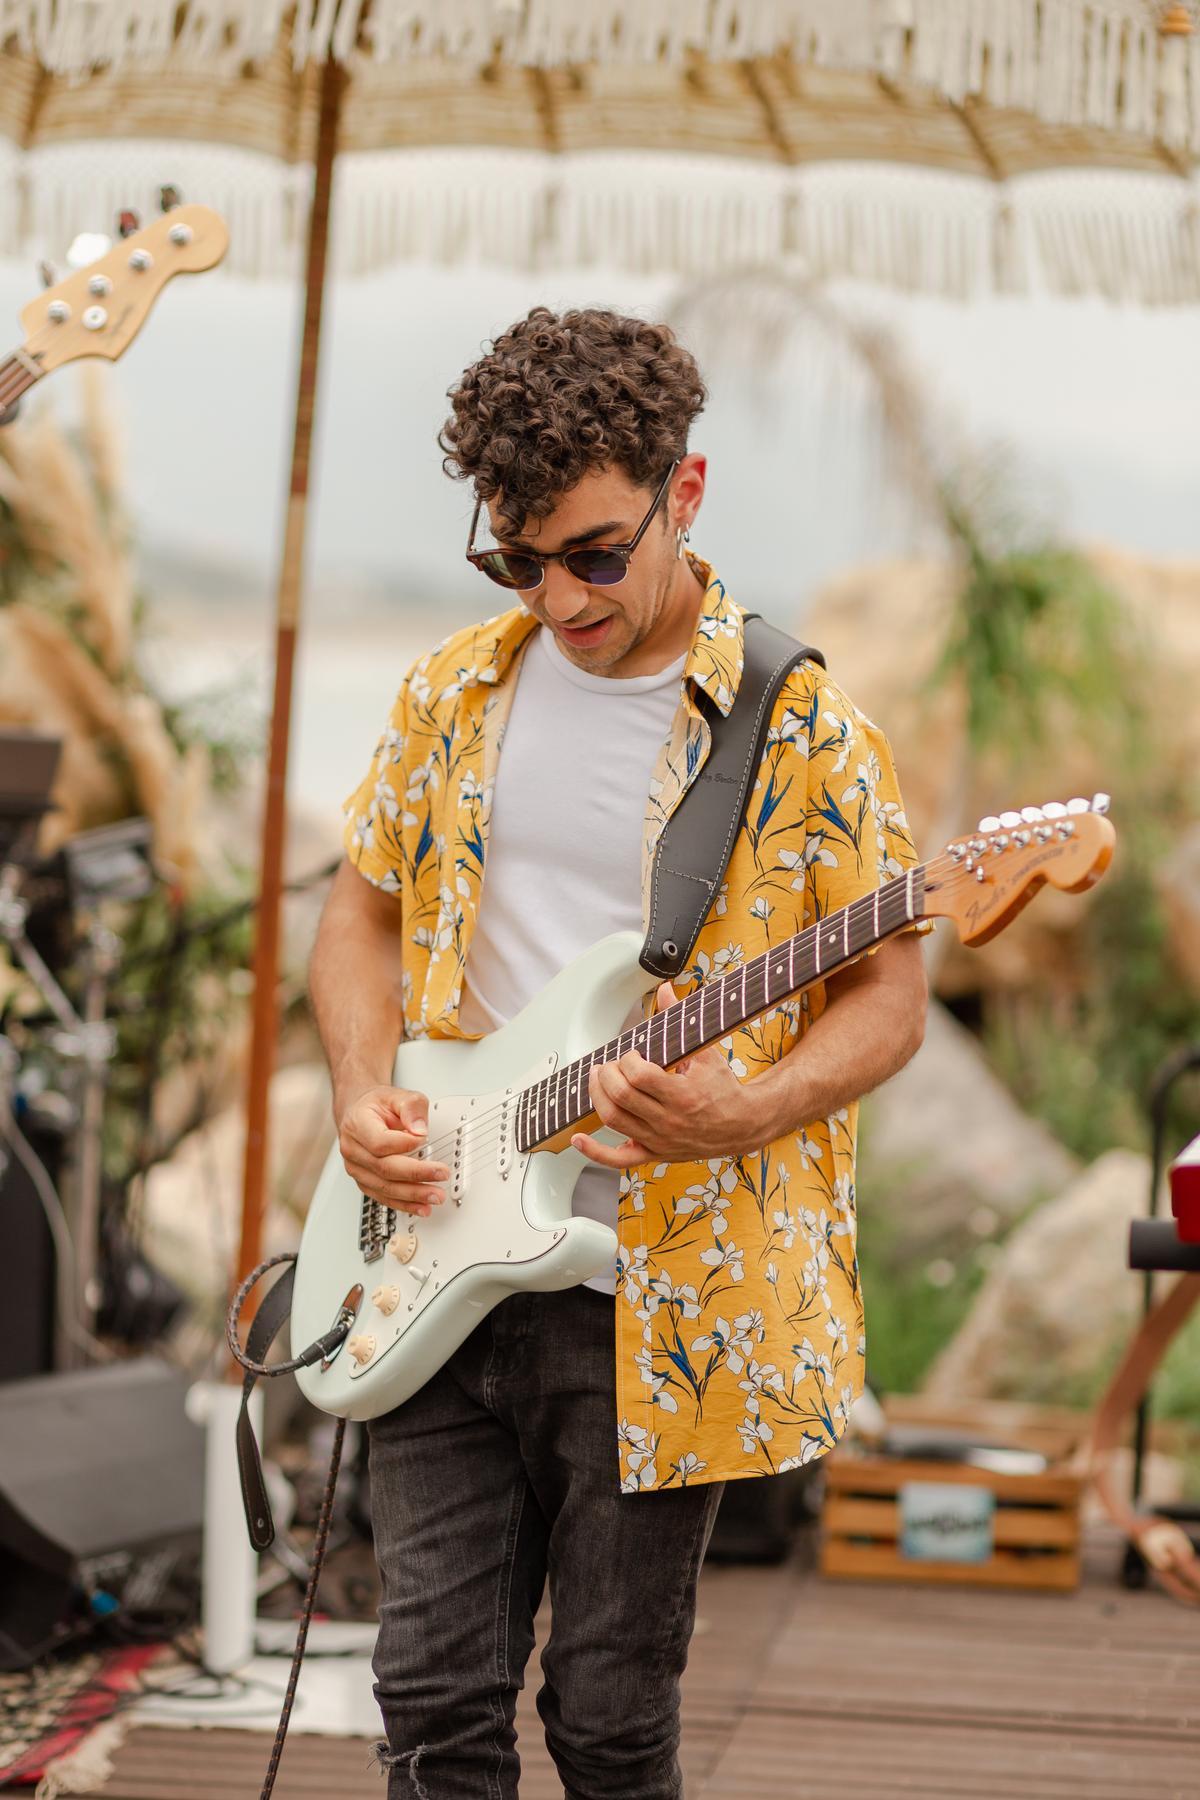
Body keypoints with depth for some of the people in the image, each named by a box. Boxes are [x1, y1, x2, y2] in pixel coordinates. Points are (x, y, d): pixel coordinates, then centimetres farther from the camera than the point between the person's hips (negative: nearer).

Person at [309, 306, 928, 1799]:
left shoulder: (797, 727, -4)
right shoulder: (455, 693, 9)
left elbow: (888, 992, -2)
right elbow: (366, 906, 19)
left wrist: (746, 1116, -21)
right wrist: (364, 1092, 0)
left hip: (660, 1296, -3)